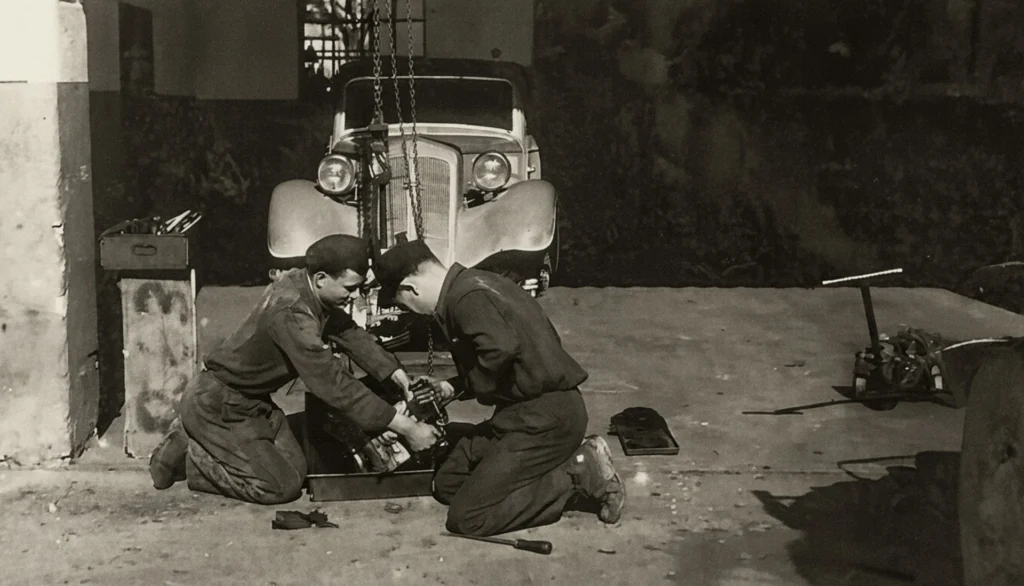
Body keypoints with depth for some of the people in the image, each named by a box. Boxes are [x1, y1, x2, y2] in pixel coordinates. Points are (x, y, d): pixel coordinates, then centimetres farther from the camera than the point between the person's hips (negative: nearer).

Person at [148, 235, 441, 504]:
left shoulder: (302, 283, -6)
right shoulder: (291, 315, -33)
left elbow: (353, 335, 3)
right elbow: (334, 384, -34)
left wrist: (400, 377, -7)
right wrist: (406, 428, -32)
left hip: (250, 399, 9)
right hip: (217, 404, -9)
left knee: (296, 467, 9)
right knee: (282, 486, -10)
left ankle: (193, 438, 17)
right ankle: (186, 455, 4)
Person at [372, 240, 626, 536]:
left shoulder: (467, 297, -17)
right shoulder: (471, 284, 14)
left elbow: (501, 347, -35)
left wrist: (474, 387, -15)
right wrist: (451, 388, 16)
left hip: (547, 415, -11)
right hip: (531, 410, 11)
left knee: (466, 516, -11)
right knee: (447, 484, 13)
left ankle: (580, 475, -6)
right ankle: (572, 456, 9)